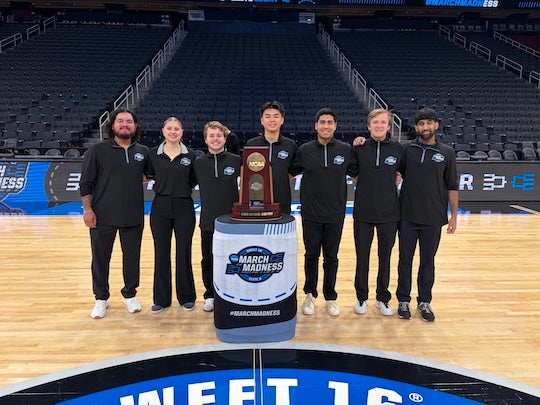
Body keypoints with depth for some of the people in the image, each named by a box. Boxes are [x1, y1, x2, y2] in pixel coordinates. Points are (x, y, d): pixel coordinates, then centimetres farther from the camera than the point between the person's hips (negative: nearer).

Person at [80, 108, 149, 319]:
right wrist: (87, 210, -7)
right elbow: (86, 182, -3)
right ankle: (101, 298, 28)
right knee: (100, 258, 10)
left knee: (132, 257, 11)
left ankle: (130, 294, 31)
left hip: (133, 217, 2)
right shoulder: (97, 150, -3)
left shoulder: (143, 151, 4)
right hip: (102, 216, -2)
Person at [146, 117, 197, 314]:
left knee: (183, 253, 5)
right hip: (160, 207, 1)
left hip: (184, 208, -1)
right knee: (161, 253, 7)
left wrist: (183, 187, -2)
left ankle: (186, 297, 21)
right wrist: (165, 185, 5)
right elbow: (150, 175, 15)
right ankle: (161, 298, 21)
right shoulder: (153, 154, 1)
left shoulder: (190, 155, -1)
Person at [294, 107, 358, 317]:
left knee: (331, 257, 12)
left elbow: (356, 173, 10)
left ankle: (330, 297, 27)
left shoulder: (346, 150, -2)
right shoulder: (305, 150, -3)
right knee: (311, 255, 12)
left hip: (335, 214, 0)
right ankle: (310, 295, 28)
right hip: (311, 214, 0)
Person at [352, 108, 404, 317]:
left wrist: (390, 183, 3)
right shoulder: (359, 148, -2)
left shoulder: (398, 149, -1)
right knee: (362, 258, 9)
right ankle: (362, 297, 26)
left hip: (389, 214, 0)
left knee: (385, 258, 12)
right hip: (363, 213, 0)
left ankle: (383, 298, 29)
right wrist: (367, 184, -3)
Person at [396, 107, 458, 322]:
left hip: (433, 218, 0)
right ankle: (403, 300, 23)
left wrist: (454, 215, 2)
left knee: (428, 261, 10)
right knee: (405, 260, 8)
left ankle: (424, 302, 25)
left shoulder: (446, 152, 3)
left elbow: (452, 186, 5)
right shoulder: (407, 150, 2)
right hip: (408, 216, 0)